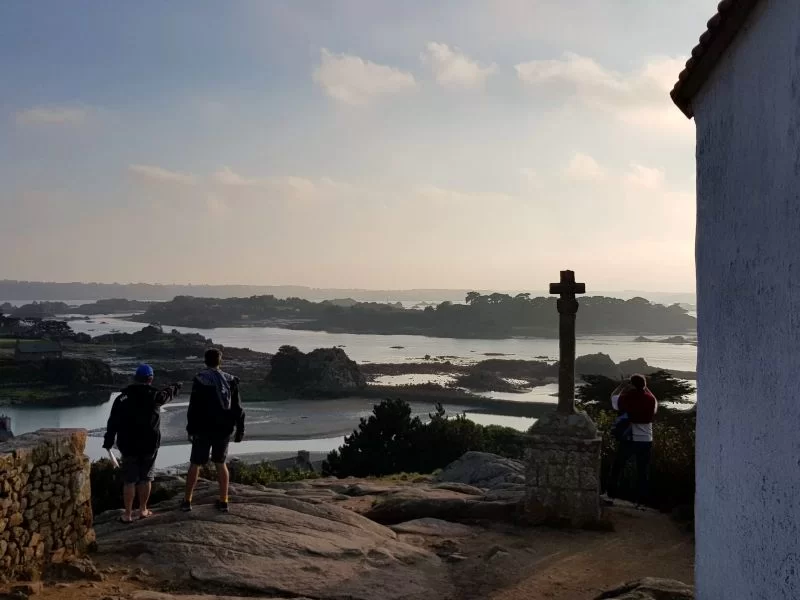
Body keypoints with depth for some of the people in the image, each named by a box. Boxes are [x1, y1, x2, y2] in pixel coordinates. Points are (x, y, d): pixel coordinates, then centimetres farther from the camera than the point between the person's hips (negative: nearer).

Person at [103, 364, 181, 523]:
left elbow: (113, 422, -3)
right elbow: (167, 393, 19)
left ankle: (128, 514, 6)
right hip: (150, 445, 0)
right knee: (146, 478, 12)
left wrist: (108, 442, 5)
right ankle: (143, 510, 21)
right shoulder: (154, 396, -4)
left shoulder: (123, 397, -4)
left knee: (129, 480, 4)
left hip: (128, 446, 0)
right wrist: (176, 386, 41)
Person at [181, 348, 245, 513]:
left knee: (195, 464, 8)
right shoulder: (230, 380, 3)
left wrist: (190, 429, -5)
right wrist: (240, 429, 10)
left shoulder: (200, 379, -7)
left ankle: (187, 501, 10)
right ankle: (223, 501, 12)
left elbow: (193, 407, -10)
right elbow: (237, 408, 5)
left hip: (204, 429, -3)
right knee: (220, 463, 15)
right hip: (224, 429, 3)